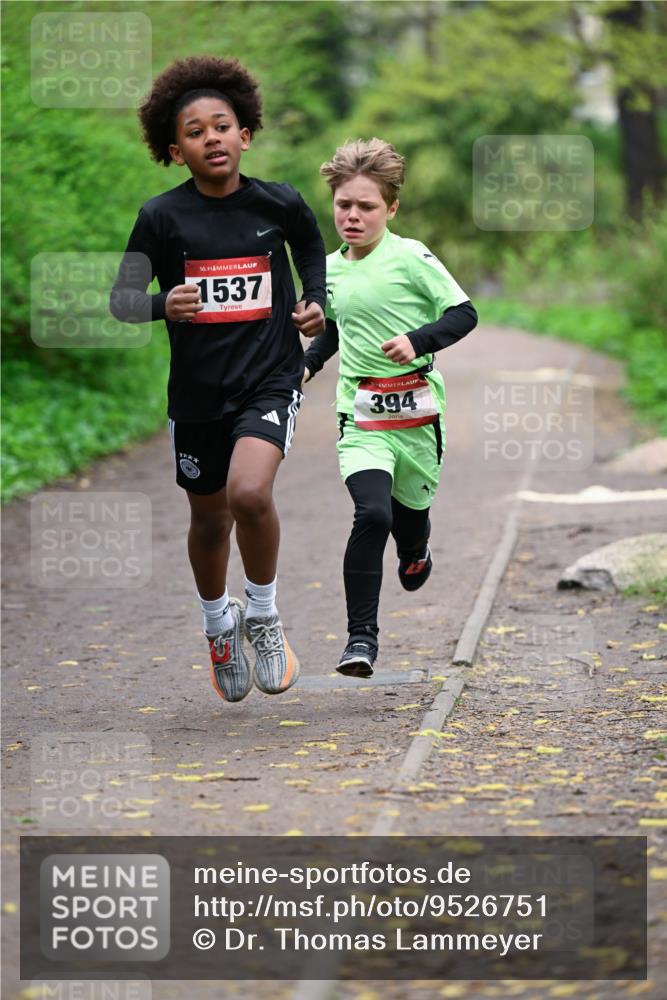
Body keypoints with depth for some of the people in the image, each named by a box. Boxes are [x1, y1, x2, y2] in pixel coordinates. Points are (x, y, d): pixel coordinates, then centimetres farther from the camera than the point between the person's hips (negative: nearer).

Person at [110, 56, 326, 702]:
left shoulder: (279, 204, -4)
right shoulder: (163, 216, -7)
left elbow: (312, 249, 18)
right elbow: (122, 297, -5)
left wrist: (316, 303, 2)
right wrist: (163, 304, -25)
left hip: (270, 377, -1)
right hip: (197, 389, 1)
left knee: (250, 494, -26)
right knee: (209, 519, 15)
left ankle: (263, 615, -1)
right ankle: (218, 625, 44)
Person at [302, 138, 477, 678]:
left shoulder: (412, 258, -7)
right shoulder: (330, 269, 7)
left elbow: (464, 313, -6)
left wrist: (418, 340, -20)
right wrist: (309, 362, 12)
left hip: (417, 410, -1)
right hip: (361, 414, 1)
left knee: (412, 505, 15)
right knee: (372, 514, -19)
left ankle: (416, 552, 56)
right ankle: (361, 636, -14)